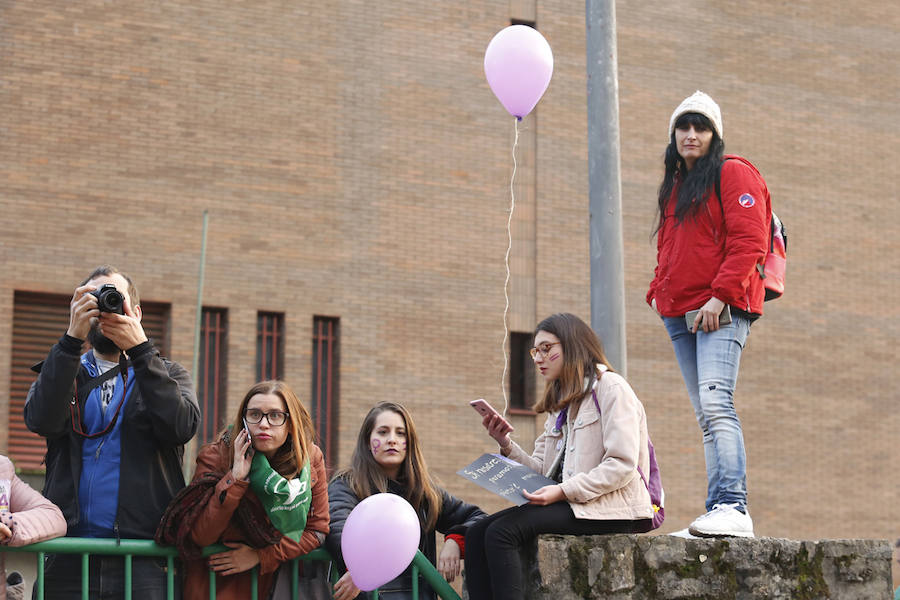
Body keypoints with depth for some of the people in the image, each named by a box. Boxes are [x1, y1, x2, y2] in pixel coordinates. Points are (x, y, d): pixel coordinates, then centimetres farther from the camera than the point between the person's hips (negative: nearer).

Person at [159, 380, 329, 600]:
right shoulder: (216, 456, -13)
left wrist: (260, 556, -14)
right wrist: (235, 479, -28)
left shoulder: (311, 458, -6)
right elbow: (200, 537, -20)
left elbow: (317, 529, -3)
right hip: (219, 582, -3)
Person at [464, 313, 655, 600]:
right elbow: (542, 471, 16)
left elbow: (622, 466, -14)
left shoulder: (610, 387, -3)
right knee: (477, 533, -11)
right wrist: (507, 446, -1)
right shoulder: (560, 402, 24)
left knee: (501, 532, -26)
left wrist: (563, 491, -22)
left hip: (609, 507, -8)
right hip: (570, 504, 8)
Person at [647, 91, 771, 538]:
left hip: (722, 310, -8)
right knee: (707, 415, 3)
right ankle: (721, 511, 1)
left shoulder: (733, 174, 1)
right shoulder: (674, 186, 25)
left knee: (716, 401, -22)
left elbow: (748, 241, -10)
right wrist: (659, 291, 15)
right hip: (681, 315, 8)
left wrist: (720, 295, -18)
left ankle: (732, 507, -29)